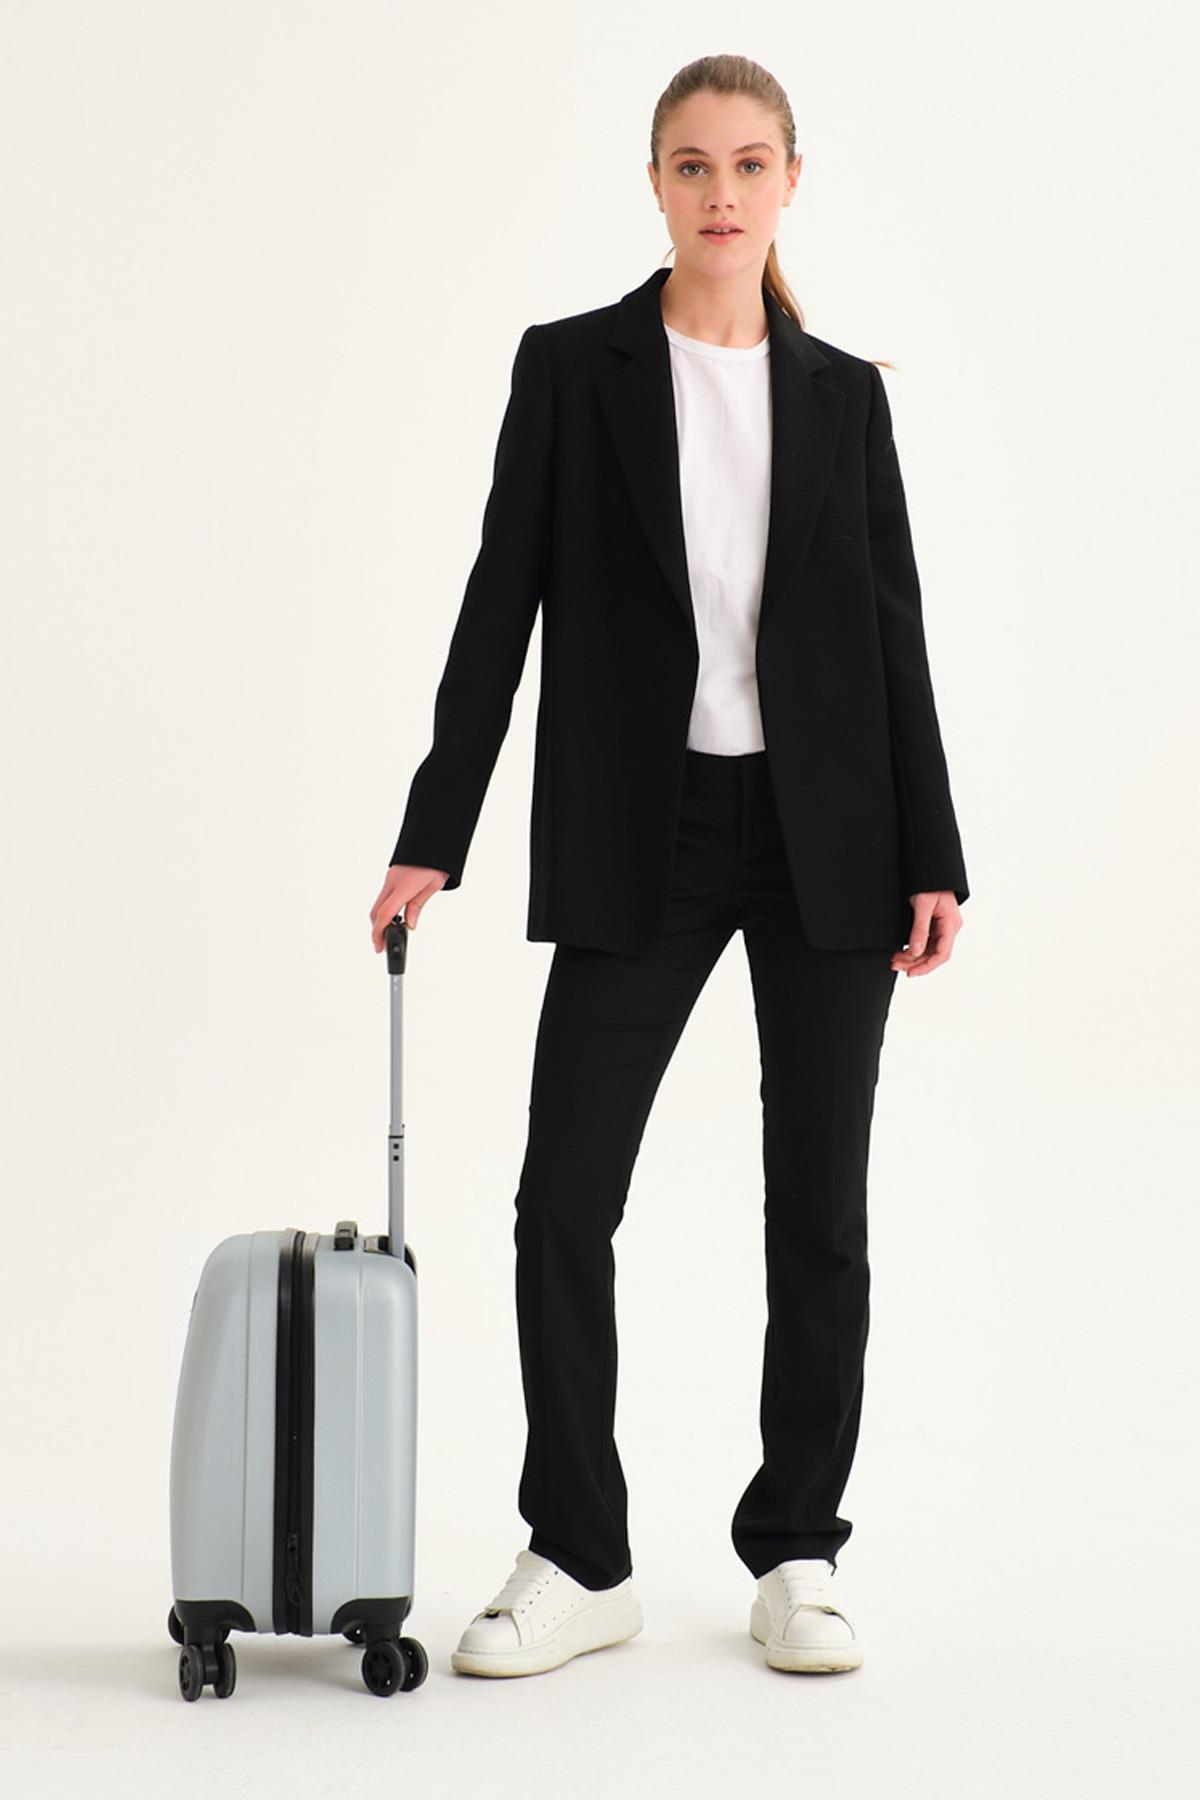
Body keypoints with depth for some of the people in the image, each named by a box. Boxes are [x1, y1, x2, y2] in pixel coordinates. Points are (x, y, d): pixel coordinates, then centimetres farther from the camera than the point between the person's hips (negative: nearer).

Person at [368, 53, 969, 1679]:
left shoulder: (843, 395, 7)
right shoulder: (571, 367, 2)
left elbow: (892, 630, 6)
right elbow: (502, 606, -1)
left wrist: (933, 856, 0)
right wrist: (433, 837, -6)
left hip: (826, 832, 1)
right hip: (636, 840, -1)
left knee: (820, 1202, 5)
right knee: (566, 1193, -3)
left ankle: (796, 1553, 18)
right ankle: (579, 1562, 11)